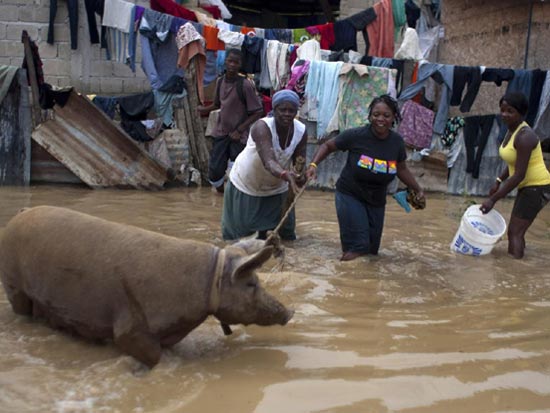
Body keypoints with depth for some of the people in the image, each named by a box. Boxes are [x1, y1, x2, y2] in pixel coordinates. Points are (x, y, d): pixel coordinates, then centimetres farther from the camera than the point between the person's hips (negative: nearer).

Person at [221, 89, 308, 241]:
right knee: (238, 229, 5)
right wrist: (285, 175, -67)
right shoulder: (262, 127, -33)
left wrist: (300, 176, -40)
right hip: (246, 183, -4)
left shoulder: (301, 131, -17)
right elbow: (268, 162, -47)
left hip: (276, 187, 5)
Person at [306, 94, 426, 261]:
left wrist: (418, 190, 6)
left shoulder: (397, 141, -7)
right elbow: (328, 146, -7)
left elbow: (401, 169, 10)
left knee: (371, 249, 16)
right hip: (350, 195, -4)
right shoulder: (356, 135, -19)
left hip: (376, 200, 5)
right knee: (358, 247, -11)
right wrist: (314, 164, -23)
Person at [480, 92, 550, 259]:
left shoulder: (524, 137, -23)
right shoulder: (512, 131, 5)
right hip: (528, 187, 10)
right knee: (514, 231, 11)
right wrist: (498, 182, 6)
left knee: (515, 232, -12)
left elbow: (519, 175, -25)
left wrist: (494, 199, -23)